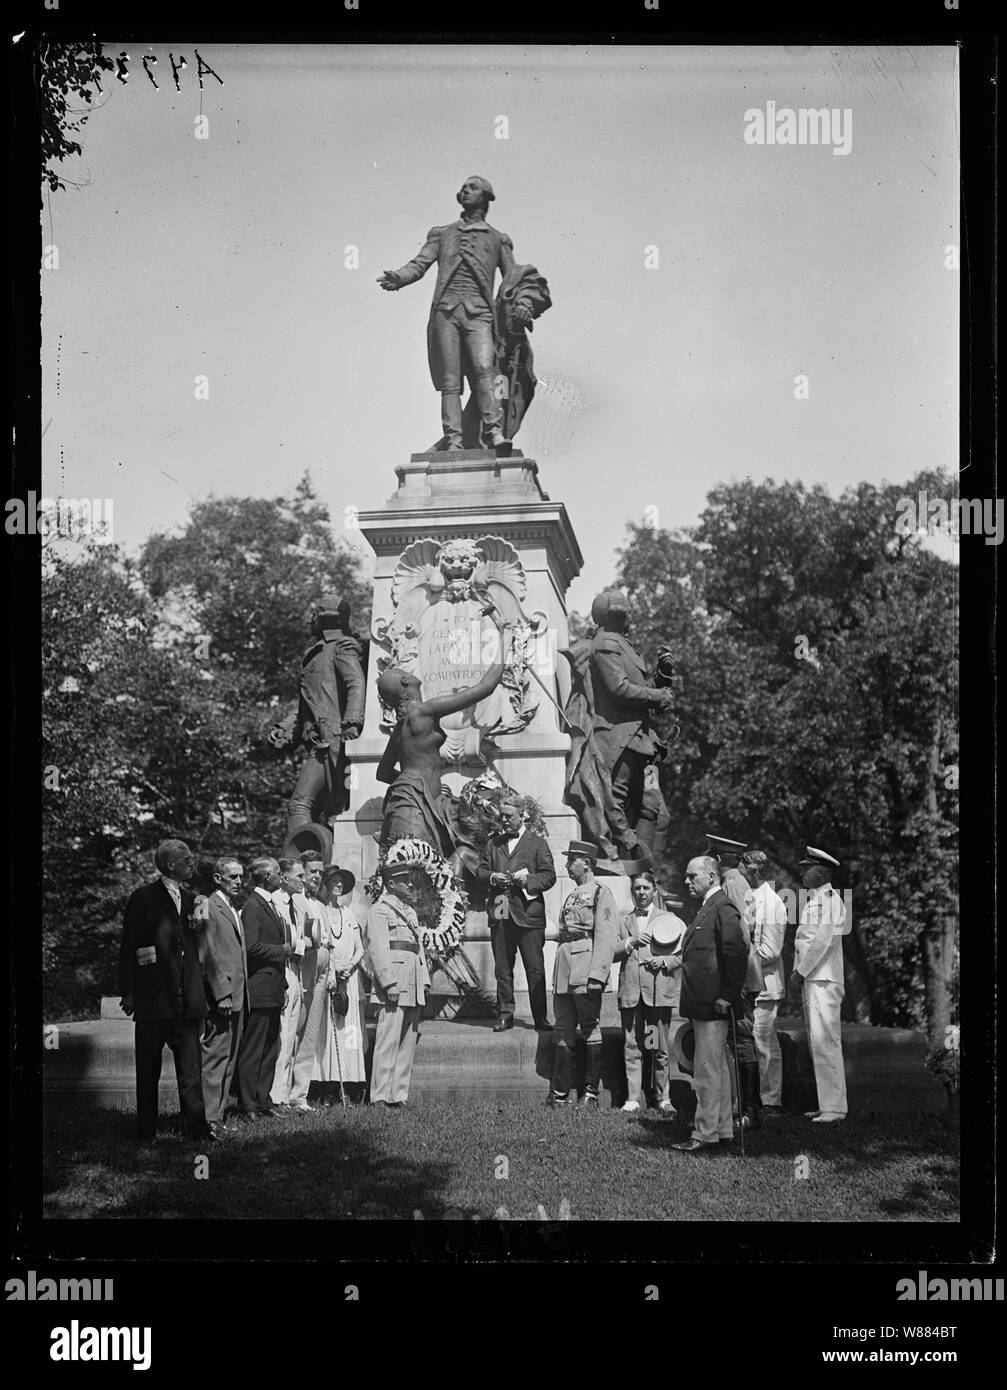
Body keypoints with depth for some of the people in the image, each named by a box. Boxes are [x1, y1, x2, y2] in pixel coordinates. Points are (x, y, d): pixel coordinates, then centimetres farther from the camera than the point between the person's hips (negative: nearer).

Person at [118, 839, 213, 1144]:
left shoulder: (190, 900, 14)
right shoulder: (143, 898, -1)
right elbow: (127, 947, -2)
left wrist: (201, 996, 10)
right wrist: (127, 992, -8)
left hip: (187, 1000, 4)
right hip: (152, 998, -4)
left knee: (190, 1066, 1)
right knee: (148, 1069, 5)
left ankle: (196, 1125, 3)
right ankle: (146, 1131, 11)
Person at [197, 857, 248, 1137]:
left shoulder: (234, 910, 20)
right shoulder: (210, 908, -10)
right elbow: (209, 956, -15)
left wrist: (240, 993, 16)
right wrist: (222, 994, -18)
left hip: (236, 996, 9)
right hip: (221, 996, -9)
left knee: (229, 1058, 11)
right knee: (216, 1056, -8)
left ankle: (218, 1113, 16)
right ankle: (210, 1118, -7)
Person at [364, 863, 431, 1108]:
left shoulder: (410, 910, 22)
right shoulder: (380, 911, -4)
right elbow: (378, 949, -11)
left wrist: (424, 980, 16)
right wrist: (388, 982, -18)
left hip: (413, 986, 8)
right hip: (394, 985, -8)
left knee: (409, 1041, 8)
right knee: (388, 1040, -9)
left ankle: (399, 1095, 12)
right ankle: (380, 1097, -7)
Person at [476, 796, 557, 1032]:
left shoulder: (537, 844, 7)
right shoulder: (492, 843, 18)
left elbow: (549, 876, 1)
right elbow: (480, 871, 15)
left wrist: (527, 880, -15)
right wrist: (492, 878, -6)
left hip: (529, 914, -3)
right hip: (500, 914, 3)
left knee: (535, 969, -4)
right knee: (502, 969, 4)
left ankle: (540, 1017, 1)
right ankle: (505, 1015, 10)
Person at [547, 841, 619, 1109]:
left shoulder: (601, 893, -5)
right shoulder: (572, 895, 20)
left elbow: (606, 938, -12)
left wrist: (597, 975, -20)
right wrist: (558, 974, 17)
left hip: (585, 973, -8)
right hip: (564, 972, 8)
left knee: (591, 1029, -1)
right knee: (563, 1031, 7)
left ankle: (591, 1092, 4)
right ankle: (559, 1092, 10)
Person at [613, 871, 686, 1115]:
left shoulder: (668, 919, 8)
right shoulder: (625, 921, 16)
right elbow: (612, 953, 8)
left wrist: (664, 961, -11)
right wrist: (631, 942, -8)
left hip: (659, 991, -2)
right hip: (630, 991, 2)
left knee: (660, 1049, 1)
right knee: (632, 1048, 2)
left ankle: (663, 1098, 11)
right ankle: (633, 1098, 6)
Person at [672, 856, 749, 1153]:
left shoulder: (723, 909, -14)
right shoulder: (706, 908, 17)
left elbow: (737, 952, -22)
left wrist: (728, 995, -21)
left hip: (712, 1005, -10)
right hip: (703, 1005, 10)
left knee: (707, 1070, -7)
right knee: (717, 1068, 15)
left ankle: (705, 1135, -3)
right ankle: (722, 1129, 22)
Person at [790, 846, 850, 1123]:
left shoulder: (830, 899, -9)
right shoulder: (812, 900, 19)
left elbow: (822, 940, -16)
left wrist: (800, 971, -13)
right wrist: (797, 972, 11)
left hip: (824, 980, -10)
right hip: (810, 980, 10)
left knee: (825, 1042, -11)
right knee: (817, 1043, 10)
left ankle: (834, 1107, -11)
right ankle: (827, 1103, 15)